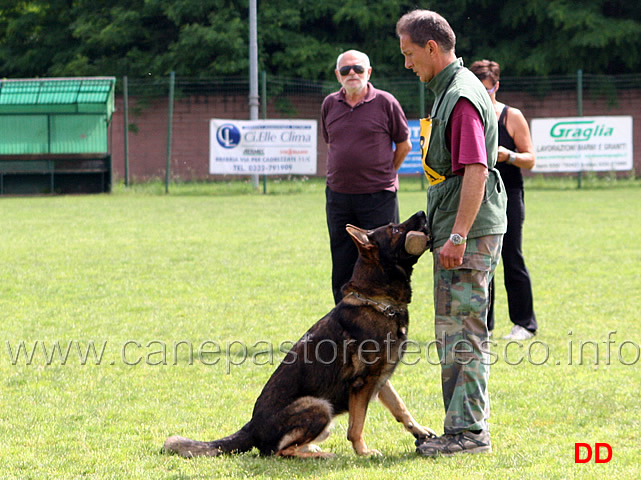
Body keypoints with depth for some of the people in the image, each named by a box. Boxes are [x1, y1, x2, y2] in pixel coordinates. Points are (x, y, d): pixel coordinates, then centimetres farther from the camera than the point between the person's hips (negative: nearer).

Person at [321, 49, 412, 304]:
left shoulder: (385, 102, -3)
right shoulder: (329, 104, 8)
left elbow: (404, 144, 5)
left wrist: (384, 174, 9)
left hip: (378, 196, -4)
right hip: (339, 195, 4)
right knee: (342, 268, 8)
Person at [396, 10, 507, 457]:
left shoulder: (462, 97, -16)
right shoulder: (450, 90, 17)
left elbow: (475, 171, -24)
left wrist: (458, 236, -27)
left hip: (470, 234, -11)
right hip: (456, 231, 11)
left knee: (463, 331, -8)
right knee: (452, 331, 13)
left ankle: (469, 431, -5)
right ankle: (463, 426, 19)